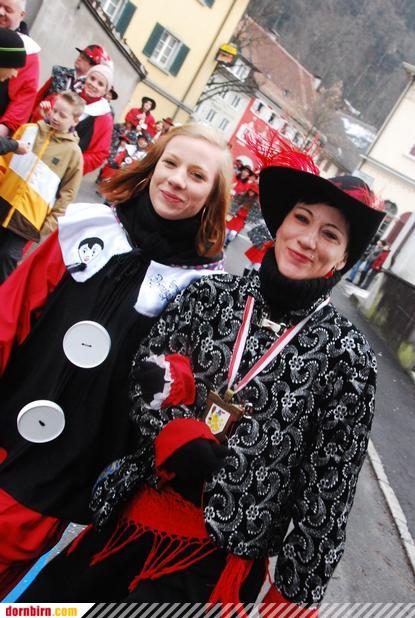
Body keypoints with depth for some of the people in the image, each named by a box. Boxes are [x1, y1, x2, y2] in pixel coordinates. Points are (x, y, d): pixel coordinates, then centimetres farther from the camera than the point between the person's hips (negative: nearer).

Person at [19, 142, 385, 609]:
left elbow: (328, 484, -5)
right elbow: (147, 374, 0)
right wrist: (176, 432, -18)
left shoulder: (347, 356, -10)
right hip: (131, 513, 3)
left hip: (224, 551, -3)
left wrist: (295, 592, 0)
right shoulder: (212, 295, -4)